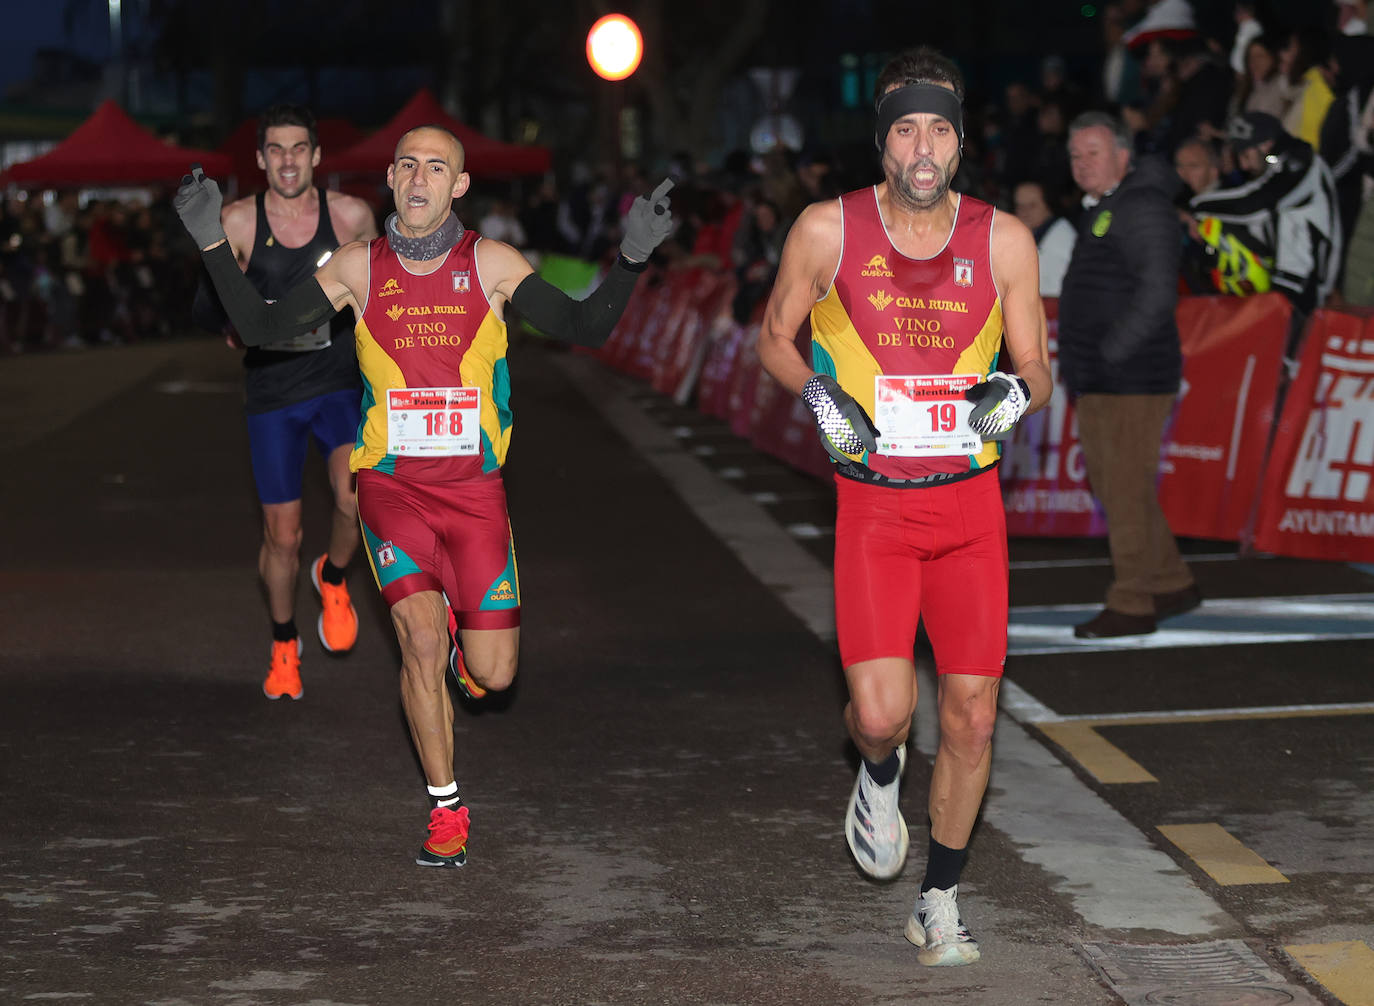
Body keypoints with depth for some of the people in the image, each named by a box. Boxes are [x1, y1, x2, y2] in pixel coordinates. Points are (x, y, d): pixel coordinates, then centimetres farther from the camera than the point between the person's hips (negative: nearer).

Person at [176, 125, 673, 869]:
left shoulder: (490, 264, -2)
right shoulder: (360, 267, 0)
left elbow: (583, 329, -3)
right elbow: (264, 326, 3)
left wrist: (633, 256, -17)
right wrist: (212, 244, -8)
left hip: (475, 490, 0)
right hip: (392, 486, 0)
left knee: (492, 674, -1)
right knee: (421, 639, -17)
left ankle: (459, 623, 38)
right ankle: (446, 812, 0)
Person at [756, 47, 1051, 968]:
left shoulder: (1003, 241, 0)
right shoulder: (829, 230, -4)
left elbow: (1038, 369, 8)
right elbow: (775, 338, 10)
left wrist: (1013, 393, -15)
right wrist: (819, 394, -9)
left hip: (970, 503, 2)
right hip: (873, 506, -2)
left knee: (972, 718, 3)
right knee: (882, 712, -15)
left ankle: (941, 902, 23)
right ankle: (880, 773, 25)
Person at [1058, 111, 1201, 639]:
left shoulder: (1142, 207, -12)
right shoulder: (1099, 210, 19)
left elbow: (1157, 293, -22)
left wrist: (1110, 354, -21)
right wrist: (1077, 367, 17)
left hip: (1133, 379, -10)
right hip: (1097, 380, 10)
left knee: (1126, 491, -7)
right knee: (1110, 486, 14)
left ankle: (1131, 605, -2)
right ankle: (1172, 585, 24)